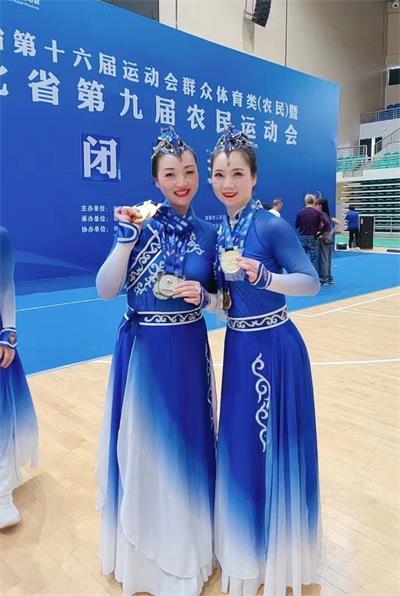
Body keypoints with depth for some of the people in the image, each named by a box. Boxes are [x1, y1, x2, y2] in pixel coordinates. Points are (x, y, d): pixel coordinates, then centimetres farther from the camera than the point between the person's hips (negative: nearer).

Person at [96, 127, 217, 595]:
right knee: (143, 444, 9)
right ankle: (146, 547, 34)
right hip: (143, 350, -3)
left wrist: (202, 295, -10)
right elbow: (106, 290, -13)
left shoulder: (207, 234, 5)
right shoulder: (142, 223, -6)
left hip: (189, 351, 4)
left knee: (187, 443, 15)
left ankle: (186, 546, 40)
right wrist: (126, 239, -23)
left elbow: (213, 297, 11)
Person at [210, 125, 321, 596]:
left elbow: (311, 282, -17)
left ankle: (278, 550, 33)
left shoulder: (271, 225, -14)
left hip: (274, 348, -7)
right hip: (238, 346, 7)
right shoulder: (219, 230, 5)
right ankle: (246, 540, 44)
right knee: (238, 444, 18)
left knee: (274, 446, 7)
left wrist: (264, 277, -31)